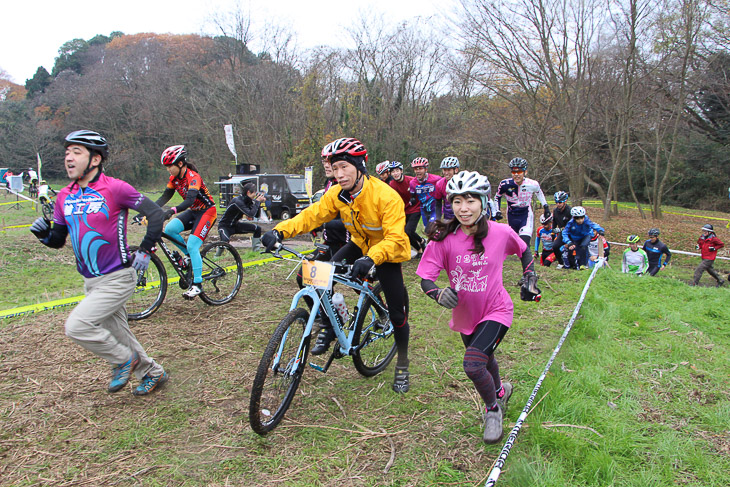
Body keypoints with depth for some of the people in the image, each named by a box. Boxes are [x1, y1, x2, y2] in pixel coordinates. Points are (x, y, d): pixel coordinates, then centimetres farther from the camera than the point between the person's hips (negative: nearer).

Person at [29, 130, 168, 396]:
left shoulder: (114, 188, -15)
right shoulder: (64, 197, 6)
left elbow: (155, 213, -14)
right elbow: (58, 240, 13)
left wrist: (145, 250, -15)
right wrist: (44, 233, -8)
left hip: (117, 278, -7)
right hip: (91, 282, 7)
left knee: (77, 326, -16)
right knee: (119, 335, 16)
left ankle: (124, 361, 7)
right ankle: (153, 373, 35)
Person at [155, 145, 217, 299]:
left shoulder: (193, 177, -24)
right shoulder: (174, 178, 0)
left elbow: (190, 200, -37)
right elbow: (165, 196, 0)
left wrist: (172, 211, -52)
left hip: (207, 211, -8)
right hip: (193, 211, 8)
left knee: (192, 246, -18)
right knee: (169, 229, -15)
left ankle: (197, 284, -9)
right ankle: (191, 256, 6)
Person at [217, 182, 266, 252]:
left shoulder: (247, 200, -3)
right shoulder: (237, 201, -29)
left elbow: (256, 214, 2)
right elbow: (251, 214, -35)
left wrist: (259, 202, -10)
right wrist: (257, 201, -26)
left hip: (235, 225, 8)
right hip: (225, 226, -8)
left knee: (257, 229, -4)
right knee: (225, 241, -36)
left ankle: (256, 250, 5)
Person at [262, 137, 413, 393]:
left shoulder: (386, 197, -31)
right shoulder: (337, 194, -13)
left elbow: (395, 238, -36)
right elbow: (312, 214, -17)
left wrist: (371, 258, -54)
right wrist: (280, 230, -33)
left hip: (387, 253, -5)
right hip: (359, 245, 5)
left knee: (397, 314, -3)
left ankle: (402, 366, 21)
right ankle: (328, 328, 5)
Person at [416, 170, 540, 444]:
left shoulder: (501, 233, -17)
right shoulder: (443, 237, -18)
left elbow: (525, 251, 6)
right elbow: (425, 278, -16)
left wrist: (529, 279, 0)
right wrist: (438, 293, -35)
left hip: (495, 311, -3)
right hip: (465, 314, 3)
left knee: (473, 364, -21)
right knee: (485, 361, 25)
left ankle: (493, 409, 9)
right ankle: (500, 390, 59)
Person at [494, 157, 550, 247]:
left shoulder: (533, 184, -14)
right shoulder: (505, 184, -15)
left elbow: (539, 192, 11)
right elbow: (497, 197, 4)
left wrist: (545, 206, 14)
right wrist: (497, 211, -4)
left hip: (526, 216, -2)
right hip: (512, 217, 2)